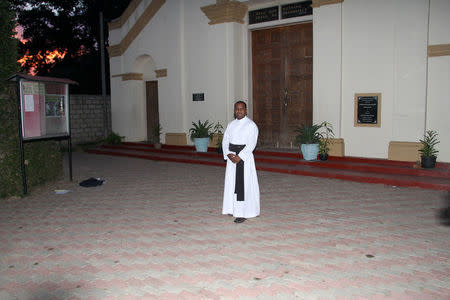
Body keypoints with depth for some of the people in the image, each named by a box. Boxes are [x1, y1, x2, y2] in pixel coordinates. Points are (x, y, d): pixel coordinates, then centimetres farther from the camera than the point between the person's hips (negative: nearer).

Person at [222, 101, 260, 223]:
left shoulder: (251, 125, -6)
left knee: (244, 184, -5)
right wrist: (229, 154, -10)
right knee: (231, 182, 8)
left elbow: (251, 144, -14)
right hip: (232, 157, 6)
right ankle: (233, 209, 22)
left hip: (245, 156, -6)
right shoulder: (231, 124, 12)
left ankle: (243, 213, 1)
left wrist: (239, 157, -20)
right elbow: (225, 141, 7)